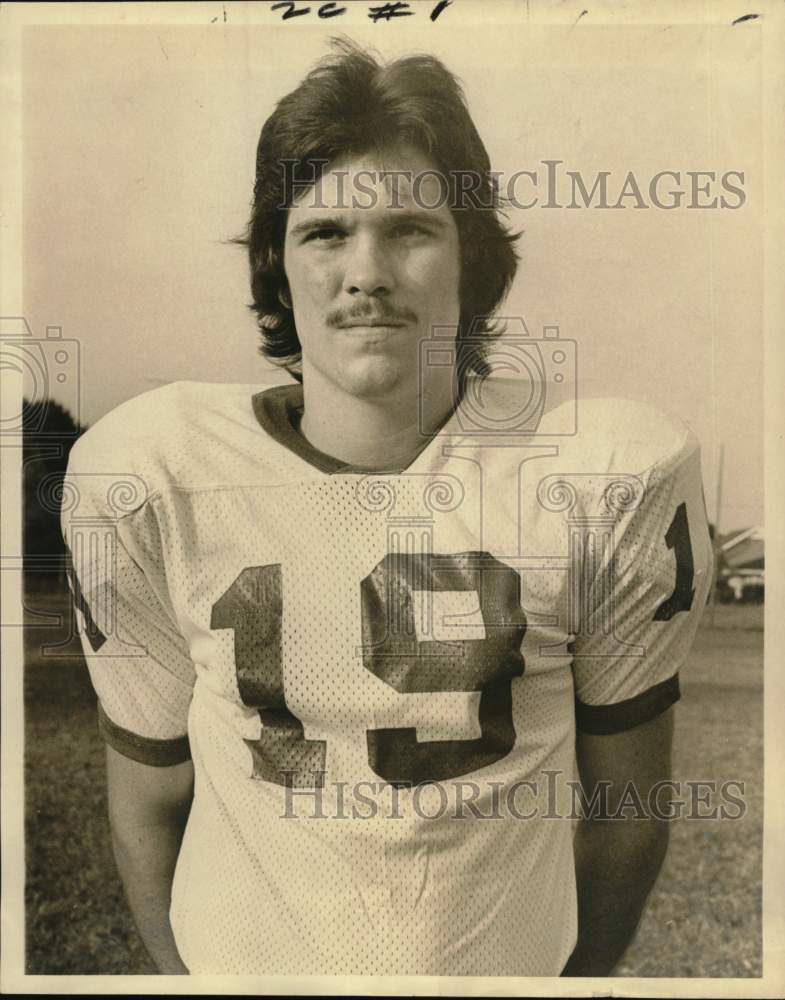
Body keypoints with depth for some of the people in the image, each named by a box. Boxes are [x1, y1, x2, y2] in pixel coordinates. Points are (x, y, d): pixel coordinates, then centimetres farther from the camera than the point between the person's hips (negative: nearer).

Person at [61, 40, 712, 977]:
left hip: (520, 956, 1)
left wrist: (586, 968, 6)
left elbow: (625, 793, -6)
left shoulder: (617, 478, -20)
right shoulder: (144, 481, -19)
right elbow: (148, 795, -6)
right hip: (240, 955, 1)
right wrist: (180, 968, 5)